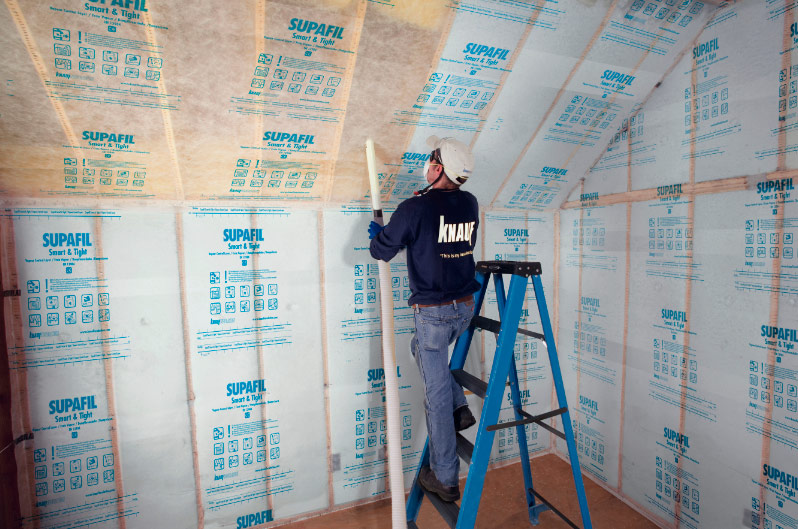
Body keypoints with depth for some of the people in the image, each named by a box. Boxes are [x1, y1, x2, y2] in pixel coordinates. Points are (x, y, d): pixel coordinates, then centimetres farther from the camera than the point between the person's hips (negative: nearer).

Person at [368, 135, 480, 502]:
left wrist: (376, 234, 17)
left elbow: (381, 251, -6)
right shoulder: (470, 204, 2)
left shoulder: (414, 208, -16)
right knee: (421, 347, 32)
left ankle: (445, 479, 23)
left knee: (437, 393, 7)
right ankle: (460, 407, 26)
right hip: (465, 306, 7)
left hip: (433, 311, -6)